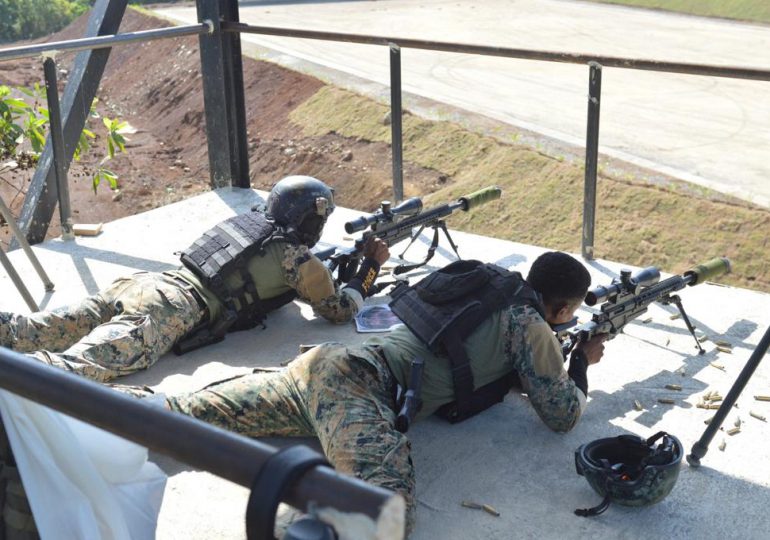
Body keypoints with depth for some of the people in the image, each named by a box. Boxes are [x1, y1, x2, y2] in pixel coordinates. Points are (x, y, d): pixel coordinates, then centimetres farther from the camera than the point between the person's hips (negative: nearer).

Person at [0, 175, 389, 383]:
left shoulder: (251, 222, 27)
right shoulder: (298, 257, 4)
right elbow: (340, 310, 13)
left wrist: (332, 265, 43)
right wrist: (370, 267, 27)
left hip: (145, 283, 8)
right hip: (174, 311, -8)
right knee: (79, 365, -26)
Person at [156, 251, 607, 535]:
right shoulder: (530, 324, 3)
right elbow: (563, 414, 9)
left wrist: (549, 349, 41)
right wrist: (583, 359, 27)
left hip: (325, 361, 9)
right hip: (359, 384, -9)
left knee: (189, 415, 10)